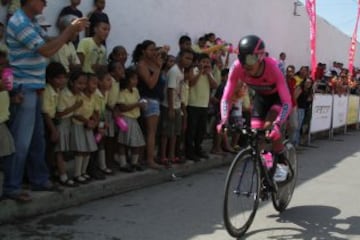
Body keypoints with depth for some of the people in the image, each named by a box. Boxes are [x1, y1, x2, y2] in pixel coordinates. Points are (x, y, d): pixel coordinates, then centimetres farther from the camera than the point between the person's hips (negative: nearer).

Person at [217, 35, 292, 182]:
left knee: (270, 128, -26)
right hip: (261, 96, 4)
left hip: (277, 96, -4)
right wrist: (224, 121, -41)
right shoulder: (237, 67, -31)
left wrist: (277, 124, -56)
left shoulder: (272, 67, -39)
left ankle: (282, 164, -4)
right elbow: (226, 97, -27)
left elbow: (286, 102, -41)